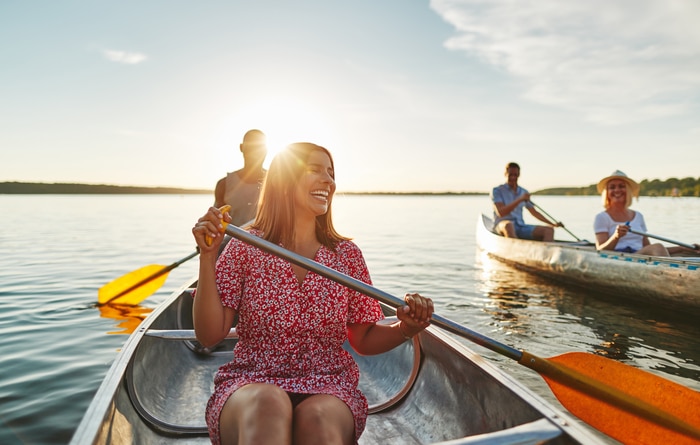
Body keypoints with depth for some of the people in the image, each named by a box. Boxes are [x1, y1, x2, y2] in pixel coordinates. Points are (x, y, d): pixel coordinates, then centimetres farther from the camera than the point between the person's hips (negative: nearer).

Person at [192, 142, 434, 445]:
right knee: (267, 405, -36)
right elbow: (209, 335, -5)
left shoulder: (347, 254, 6)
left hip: (328, 388, 2)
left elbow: (363, 341, 10)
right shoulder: (246, 247, 0)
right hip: (249, 385, -1)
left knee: (318, 419, -33)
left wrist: (404, 329, -11)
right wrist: (208, 255, -13)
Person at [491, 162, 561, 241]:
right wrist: (520, 200, -22)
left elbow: (535, 213, 23)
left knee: (549, 230, -13)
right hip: (502, 226, -6)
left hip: (521, 227, 6)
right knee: (508, 225, -40)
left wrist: (554, 224, 16)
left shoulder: (524, 192, 16)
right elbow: (501, 213, -16)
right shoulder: (497, 191, -1)